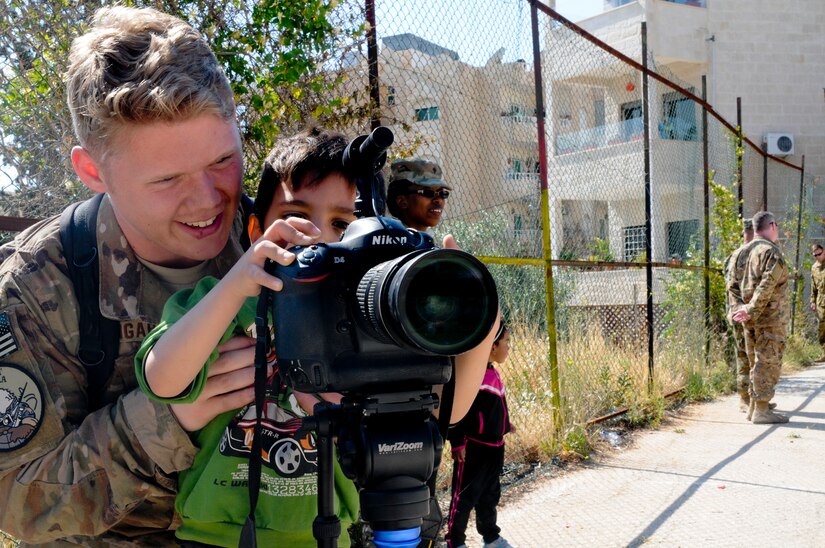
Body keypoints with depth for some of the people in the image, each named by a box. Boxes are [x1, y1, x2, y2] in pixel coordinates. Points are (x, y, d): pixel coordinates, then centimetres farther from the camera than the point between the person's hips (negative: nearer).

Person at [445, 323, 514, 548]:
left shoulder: (492, 372, 8)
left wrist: (504, 424, 30)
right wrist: (457, 442, -21)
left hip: (494, 446, 9)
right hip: (473, 447, -9)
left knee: (490, 494, 21)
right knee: (465, 495, 3)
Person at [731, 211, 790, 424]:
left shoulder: (744, 252, 13)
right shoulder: (772, 251, -12)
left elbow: (735, 284, 15)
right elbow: (767, 285, -21)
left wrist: (740, 308, 13)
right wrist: (752, 311, -20)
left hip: (752, 319, 8)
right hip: (770, 318, -8)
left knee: (757, 362, 15)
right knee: (768, 363, -3)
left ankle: (754, 407, 21)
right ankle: (762, 411, 0)